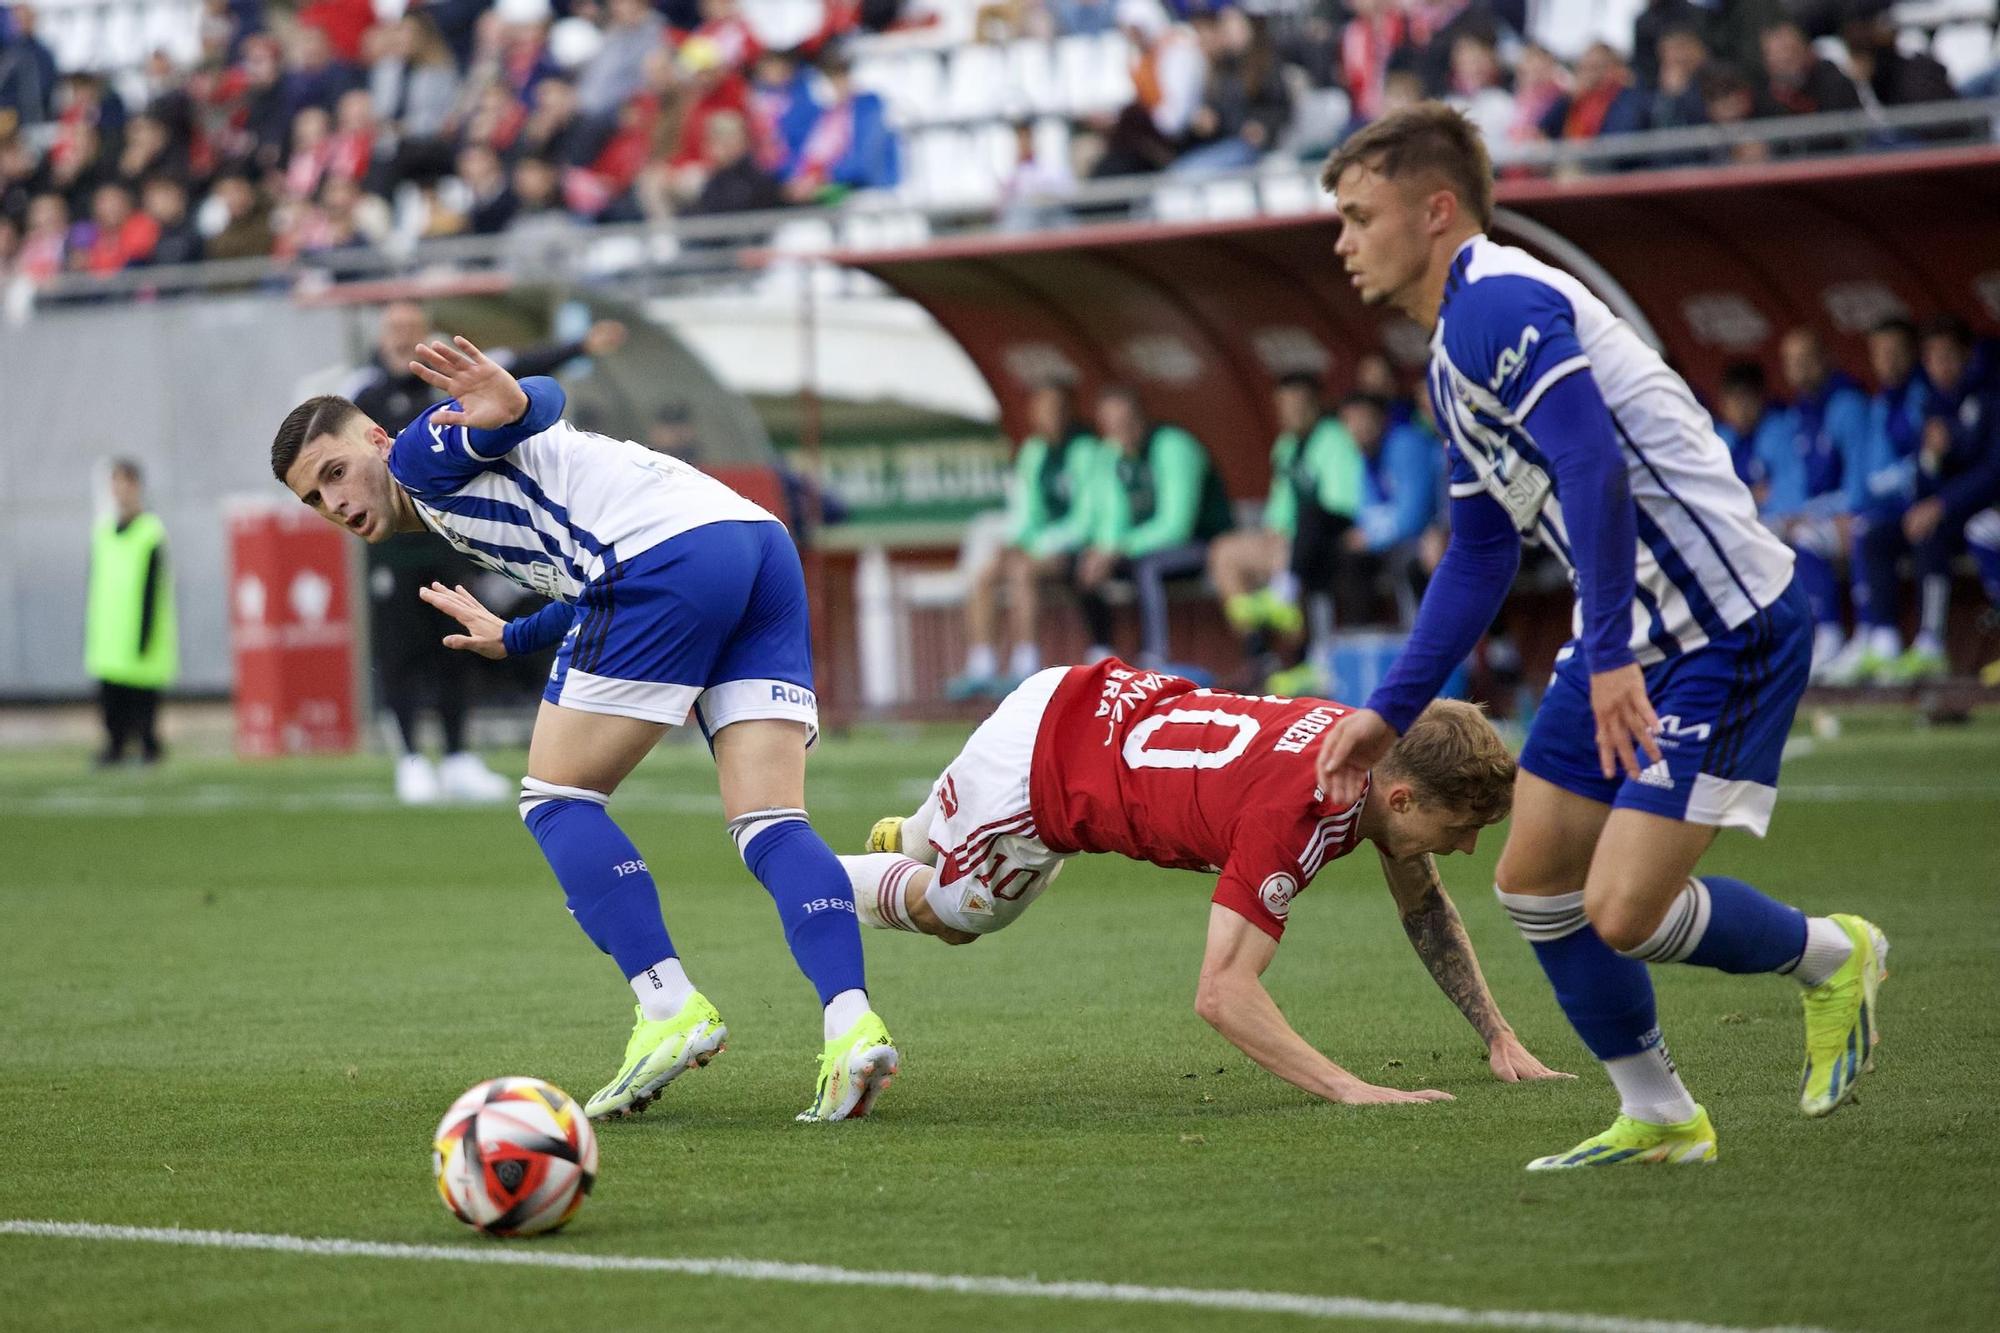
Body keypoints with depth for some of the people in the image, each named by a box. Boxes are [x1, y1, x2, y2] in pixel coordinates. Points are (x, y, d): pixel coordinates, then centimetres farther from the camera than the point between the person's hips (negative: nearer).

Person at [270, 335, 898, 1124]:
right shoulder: (471, 520, 35)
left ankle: (671, 1010, -10)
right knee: (771, 824, 0)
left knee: (556, 799, 2)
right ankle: (852, 1025, -19)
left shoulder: (422, 454, 10)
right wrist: (511, 639, 57)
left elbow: (546, 406, -10)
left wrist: (510, 405, -33)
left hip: (670, 553, -9)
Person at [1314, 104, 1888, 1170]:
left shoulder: (1497, 305, -17)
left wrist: (1612, 658, -32)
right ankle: (1657, 1118, 21)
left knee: (1624, 914, -13)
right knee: (1533, 881, 9)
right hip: (1630, 633, 10)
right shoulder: (1456, 350, 16)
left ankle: (1830, 958, 14)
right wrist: (1389, 712, 22)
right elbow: (1479, 555, 24)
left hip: (1726, 629, -10)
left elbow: (1596, 470, -29)